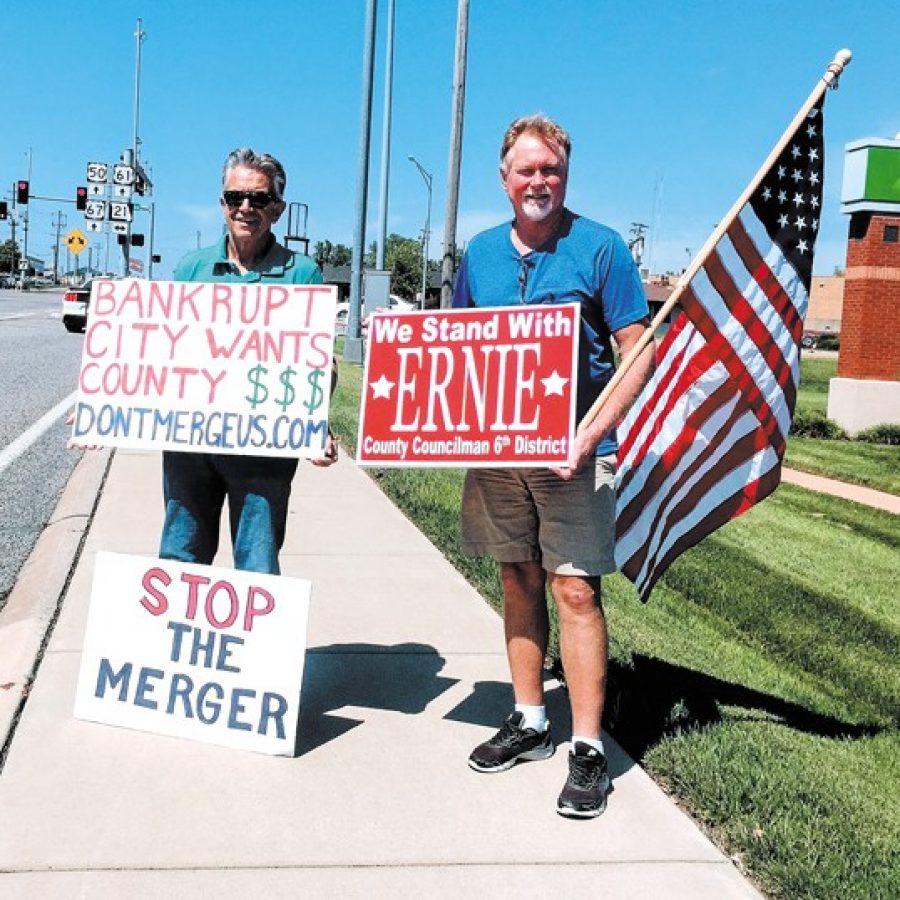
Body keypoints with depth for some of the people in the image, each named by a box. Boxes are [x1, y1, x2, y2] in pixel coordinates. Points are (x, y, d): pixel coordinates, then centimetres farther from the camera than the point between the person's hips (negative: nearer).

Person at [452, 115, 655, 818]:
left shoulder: (600, 248, -5)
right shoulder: (481, 252, 9)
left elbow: (640, 355, -7)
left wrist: (592, 432, -19)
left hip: (572, 450, -5)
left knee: (575, 590, -5)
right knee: (519, 582, 12)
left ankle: (588, 750, 4)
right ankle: (530, 723, 26)